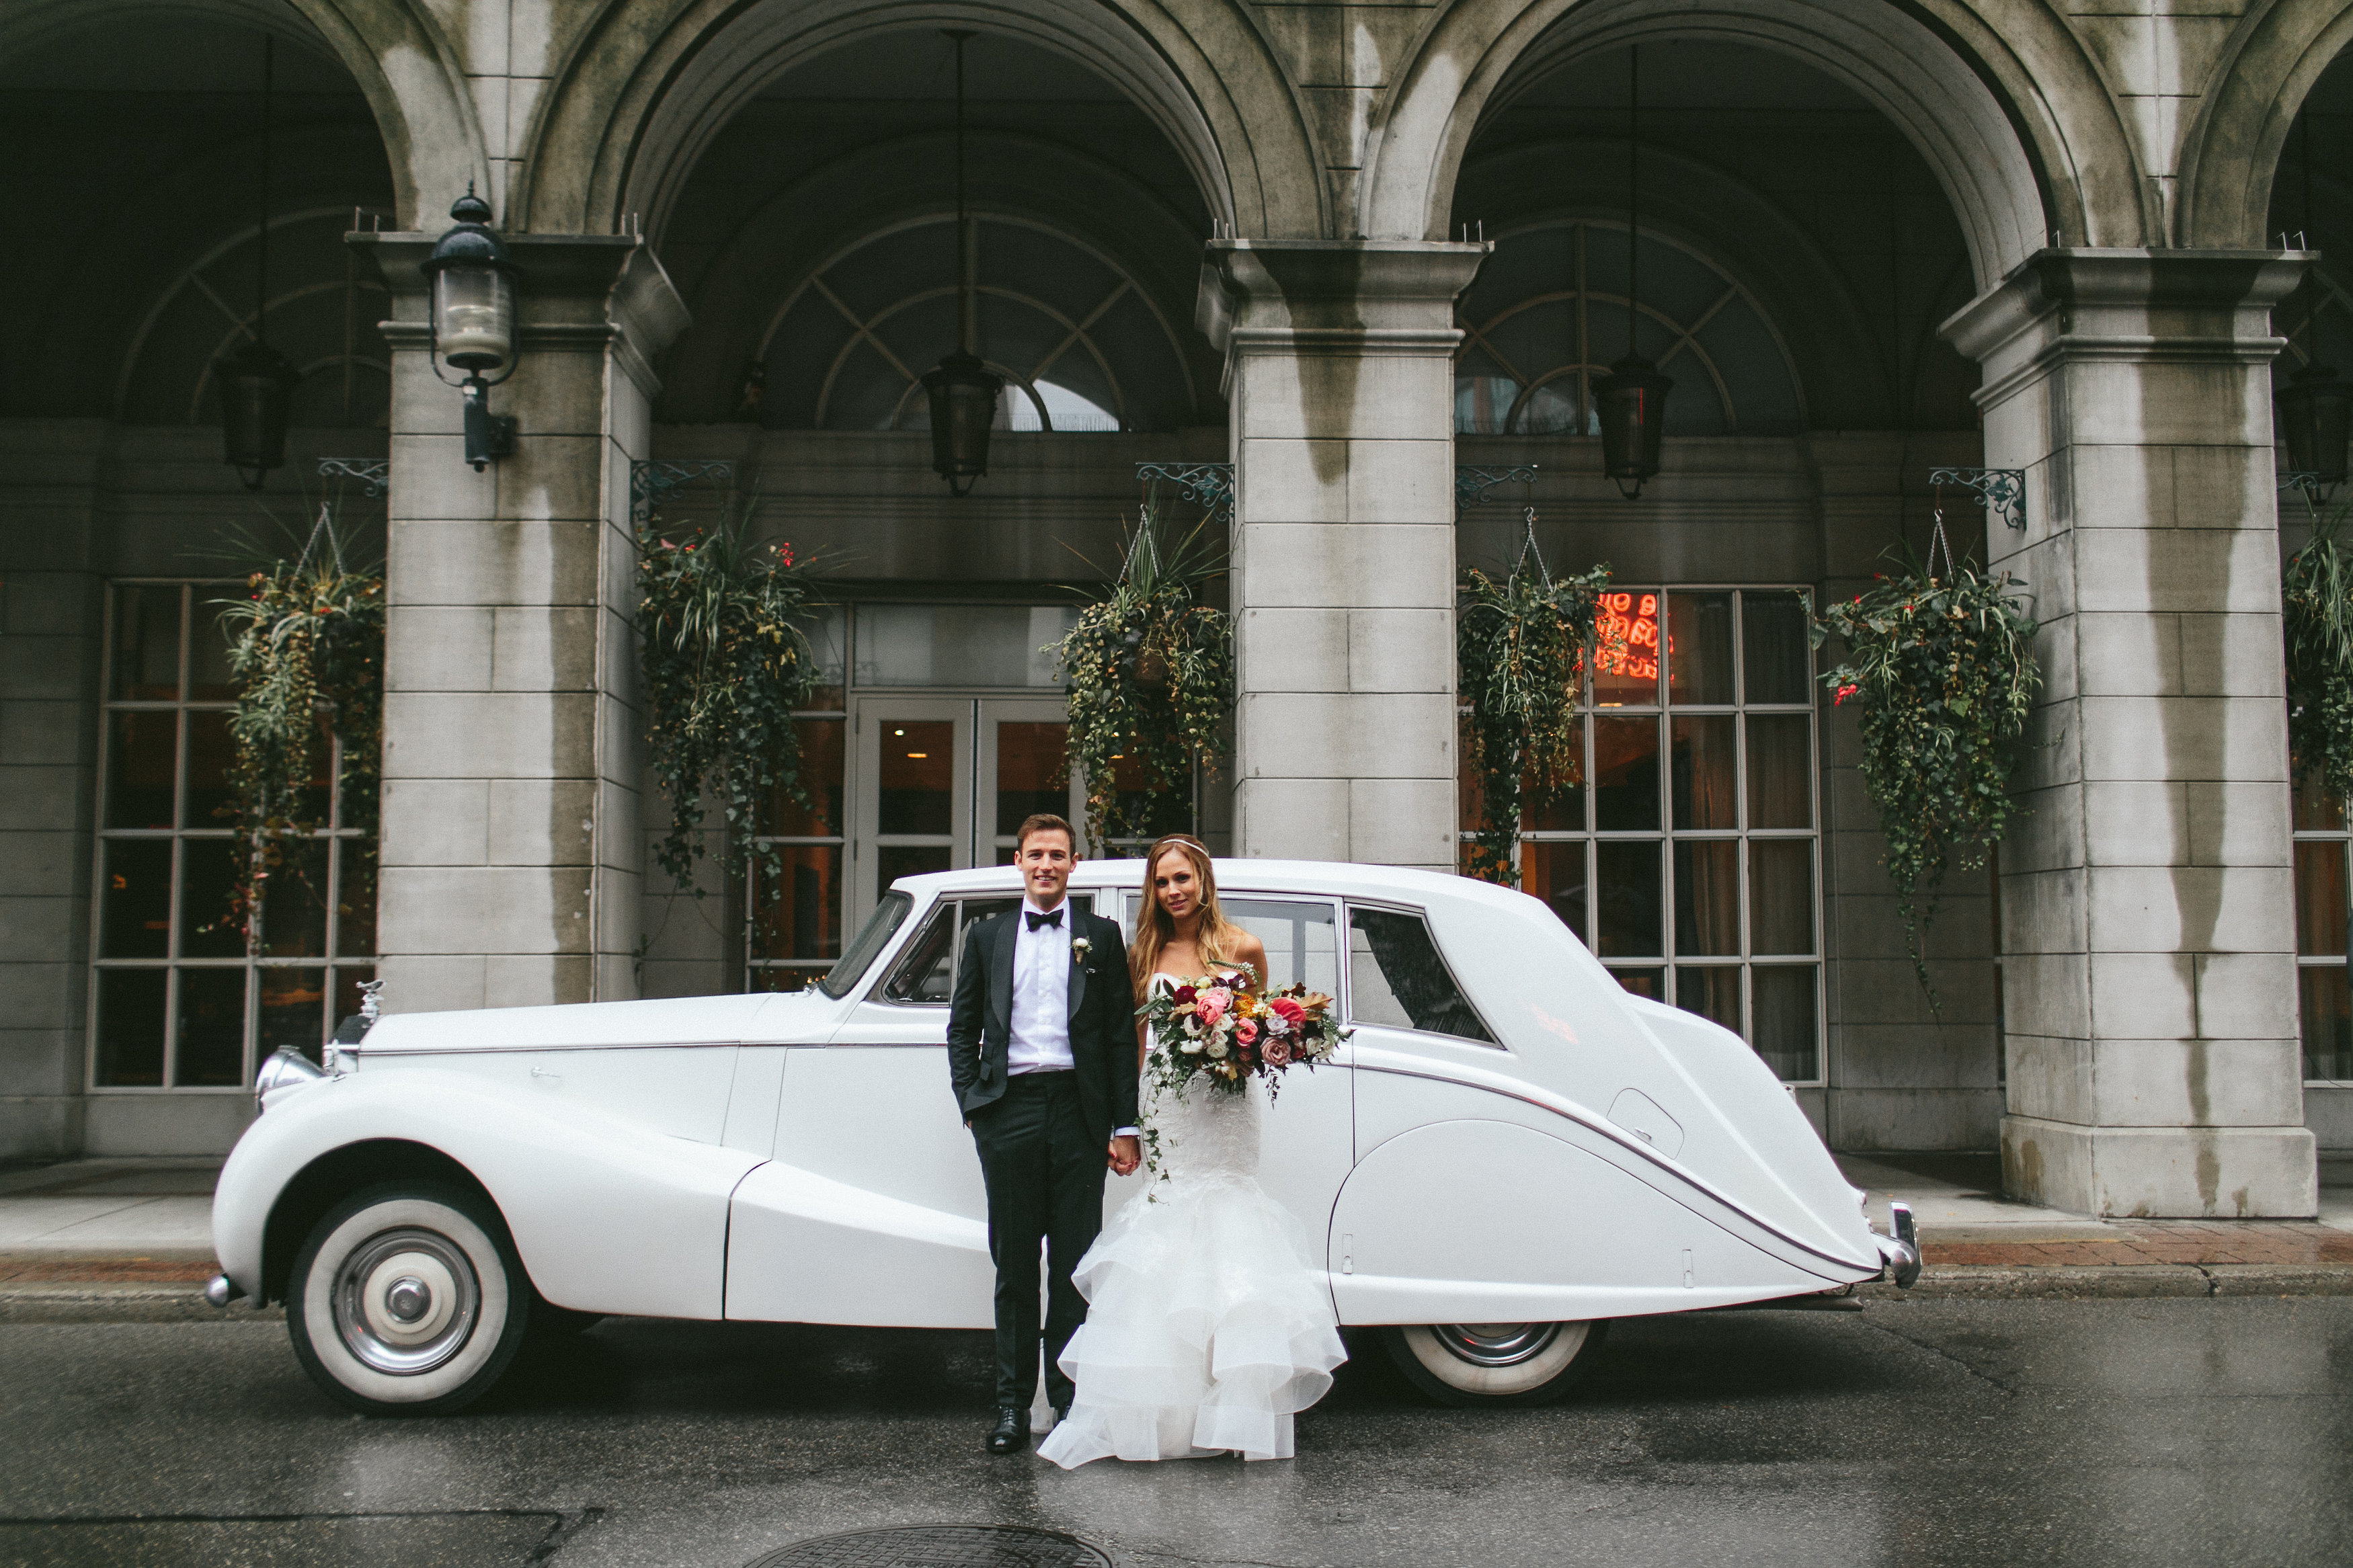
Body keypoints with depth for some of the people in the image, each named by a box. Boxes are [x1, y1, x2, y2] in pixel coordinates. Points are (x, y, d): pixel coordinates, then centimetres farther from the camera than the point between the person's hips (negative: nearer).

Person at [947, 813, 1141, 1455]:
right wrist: (972, 1102, 1)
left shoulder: (1100, 937, 8)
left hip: (1077, 1110, -1)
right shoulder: (988, 937, 13)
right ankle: (1013, 1404, 11)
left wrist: (1125, 1126, -1)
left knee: (1075, 1264, 3)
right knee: (1014, 1264, 5)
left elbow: (1122, 1035, 4)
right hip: (1010, 1111, 1)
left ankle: (1071, 1397, 13)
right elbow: (962, 1027, 14)